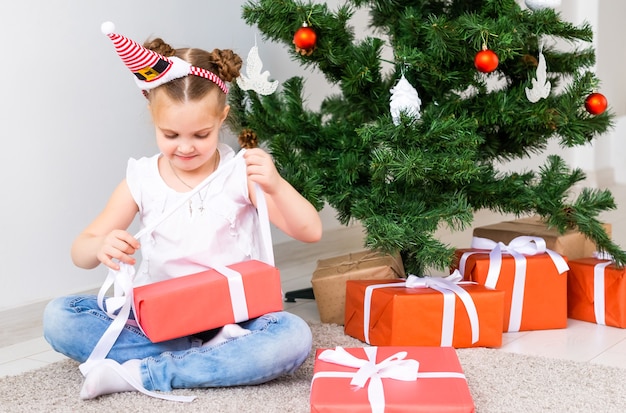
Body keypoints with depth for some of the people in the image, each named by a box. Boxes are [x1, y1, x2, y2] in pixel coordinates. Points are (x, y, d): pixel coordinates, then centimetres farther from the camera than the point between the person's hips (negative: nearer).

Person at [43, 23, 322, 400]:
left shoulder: (241, 172, -4)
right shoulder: (142, 180, 0)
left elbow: (311, 232, -10)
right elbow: (80, 253, 0)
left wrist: (275, 185, -29)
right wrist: (101, 247, -26)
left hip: (235, 318, -1)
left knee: (294, 337, -32)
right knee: (59, 317, -17)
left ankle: (140, 375, -23)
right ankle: (210, 354, -23)